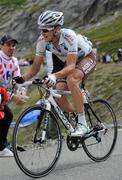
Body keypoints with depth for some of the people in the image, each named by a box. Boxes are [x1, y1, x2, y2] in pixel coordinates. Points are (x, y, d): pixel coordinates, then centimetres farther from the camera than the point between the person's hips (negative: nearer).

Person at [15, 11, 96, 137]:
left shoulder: (68, 36, -37)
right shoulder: (42, 40, -21)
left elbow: (71, 66, -42)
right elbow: (35, 68, -14)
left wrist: (54, 76, -60)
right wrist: (21, 79, -32)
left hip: (86, 58, -6)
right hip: (67, 61, 6)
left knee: (71, 80, -35)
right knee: (58, 90, -19)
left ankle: (82, 124, -28)